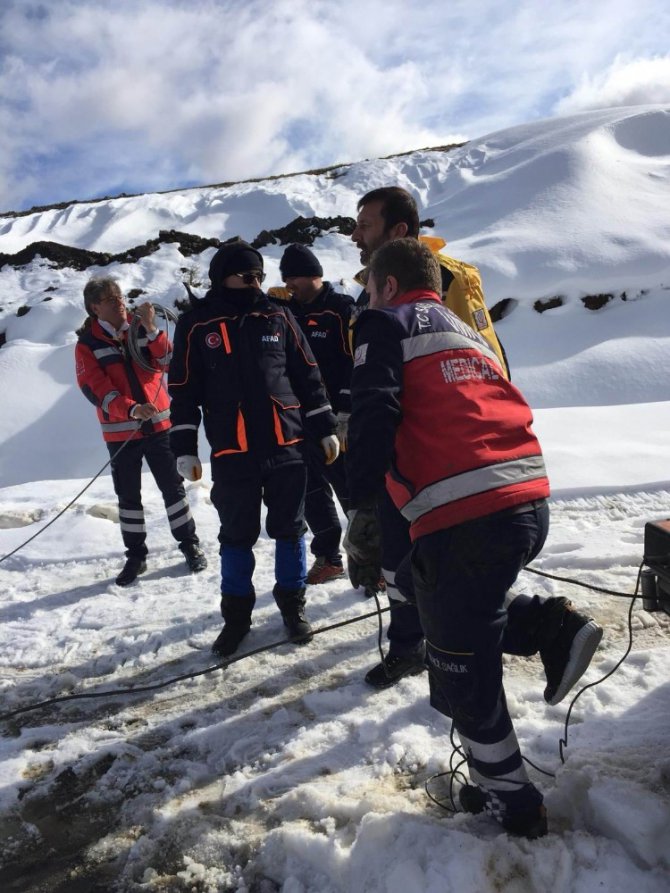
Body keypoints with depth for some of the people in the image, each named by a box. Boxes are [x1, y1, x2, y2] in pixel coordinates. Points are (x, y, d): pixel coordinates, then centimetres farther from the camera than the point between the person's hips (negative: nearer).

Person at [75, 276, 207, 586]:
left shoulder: (141, 329, 2)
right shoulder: (87, 344, -5)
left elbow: (168, 362, -8)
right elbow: (94, 389, -14)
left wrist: (151, 329, -21)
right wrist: (131, 409, -30)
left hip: (158, 425, 1)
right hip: (120, 432, -1)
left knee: (173, 487, 7)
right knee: (128, 495, 8)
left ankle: (189, 544, 21)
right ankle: (135, 556, 21)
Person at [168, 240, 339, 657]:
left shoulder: (279, 317, 6)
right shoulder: (197, 325, 1)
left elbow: (308, 376, 10)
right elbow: (184, 390, 3)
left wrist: (325, 428, 8)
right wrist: (185, 448, -1)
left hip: (287, 446, 2)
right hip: (232, 453, -1)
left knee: (290, 529, 10)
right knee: (237, 535, 8)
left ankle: (293, 602, 27)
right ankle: (237, 612, 24)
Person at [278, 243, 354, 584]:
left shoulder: (341, 309, -4)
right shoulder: (289, 312, 14)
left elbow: (356, 362, -12)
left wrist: (346, 411, -18)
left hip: (335, 419, -6)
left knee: (352, 491, -3)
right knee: (312, 492, 11)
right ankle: (328, 557, 23)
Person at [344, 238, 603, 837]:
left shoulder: (386, 323, 6)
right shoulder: (466, 330, 28)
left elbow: (375, 412, -11)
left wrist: (362, 509, -10)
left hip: (465, 517, -8)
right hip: (531, 501, 8)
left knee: (463, 676, 10)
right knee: (417, 580, 29)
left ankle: (513, 805, 25)